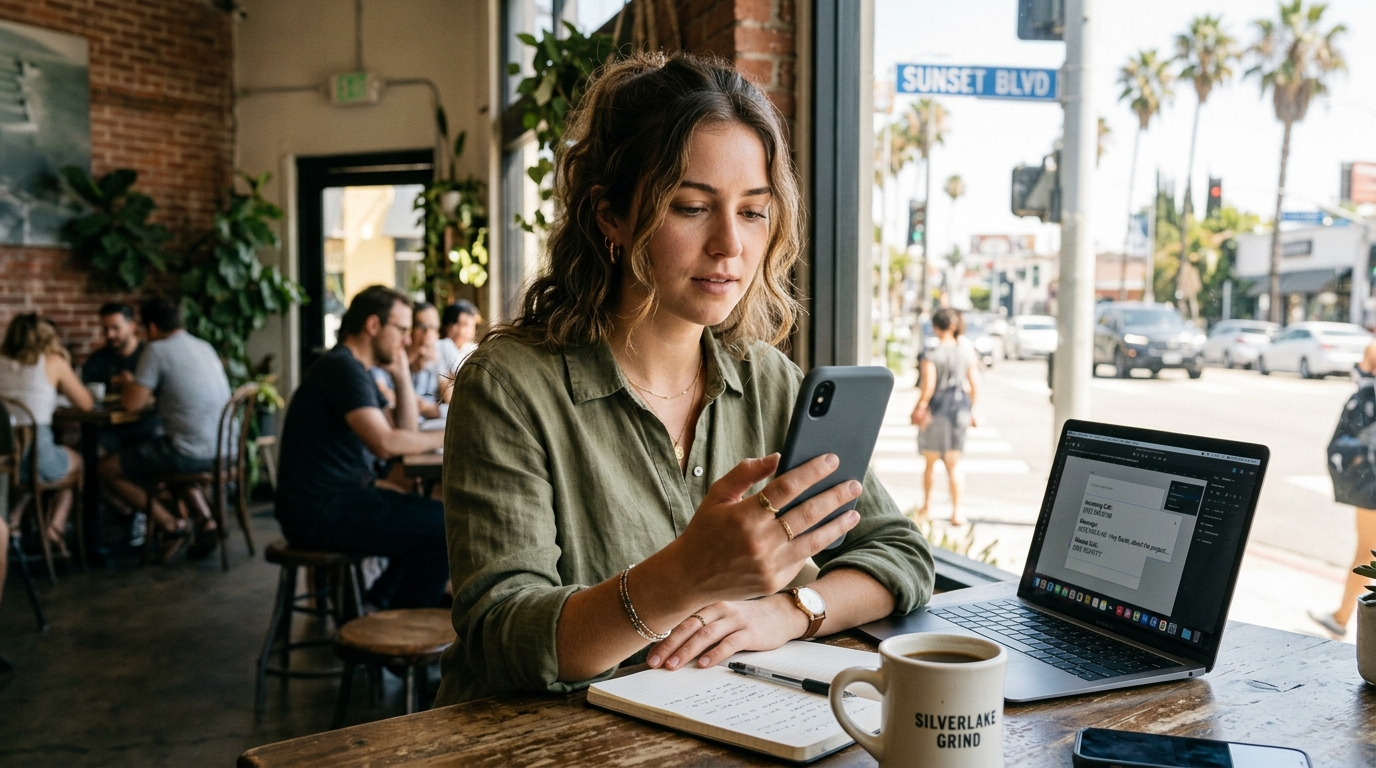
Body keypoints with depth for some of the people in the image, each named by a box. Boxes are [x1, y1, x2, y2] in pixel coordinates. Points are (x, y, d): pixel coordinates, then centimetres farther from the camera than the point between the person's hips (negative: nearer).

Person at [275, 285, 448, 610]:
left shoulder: (357, 370, 17)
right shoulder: (341, 367, -16)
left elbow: (404, 430, 17)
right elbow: (385, 443, -27)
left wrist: (402, 375, 7)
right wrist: (446, 436, -15)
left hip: (343, 495, 11)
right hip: (320, 512, -11)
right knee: (447, 525, -16)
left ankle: (385, 600, 14)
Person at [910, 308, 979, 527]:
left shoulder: (931, 355, -13)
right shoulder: (968, 353, 0)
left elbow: (927, 388, -16)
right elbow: (975, 387, 2)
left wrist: (919, 408, -3)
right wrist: (970, 409, 15)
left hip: (936, 410, -3)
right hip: (960, 410, 3)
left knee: (930, 462, 16)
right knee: (953, 465, 8)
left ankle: (927, 504, 29)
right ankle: (956, 512, 3)